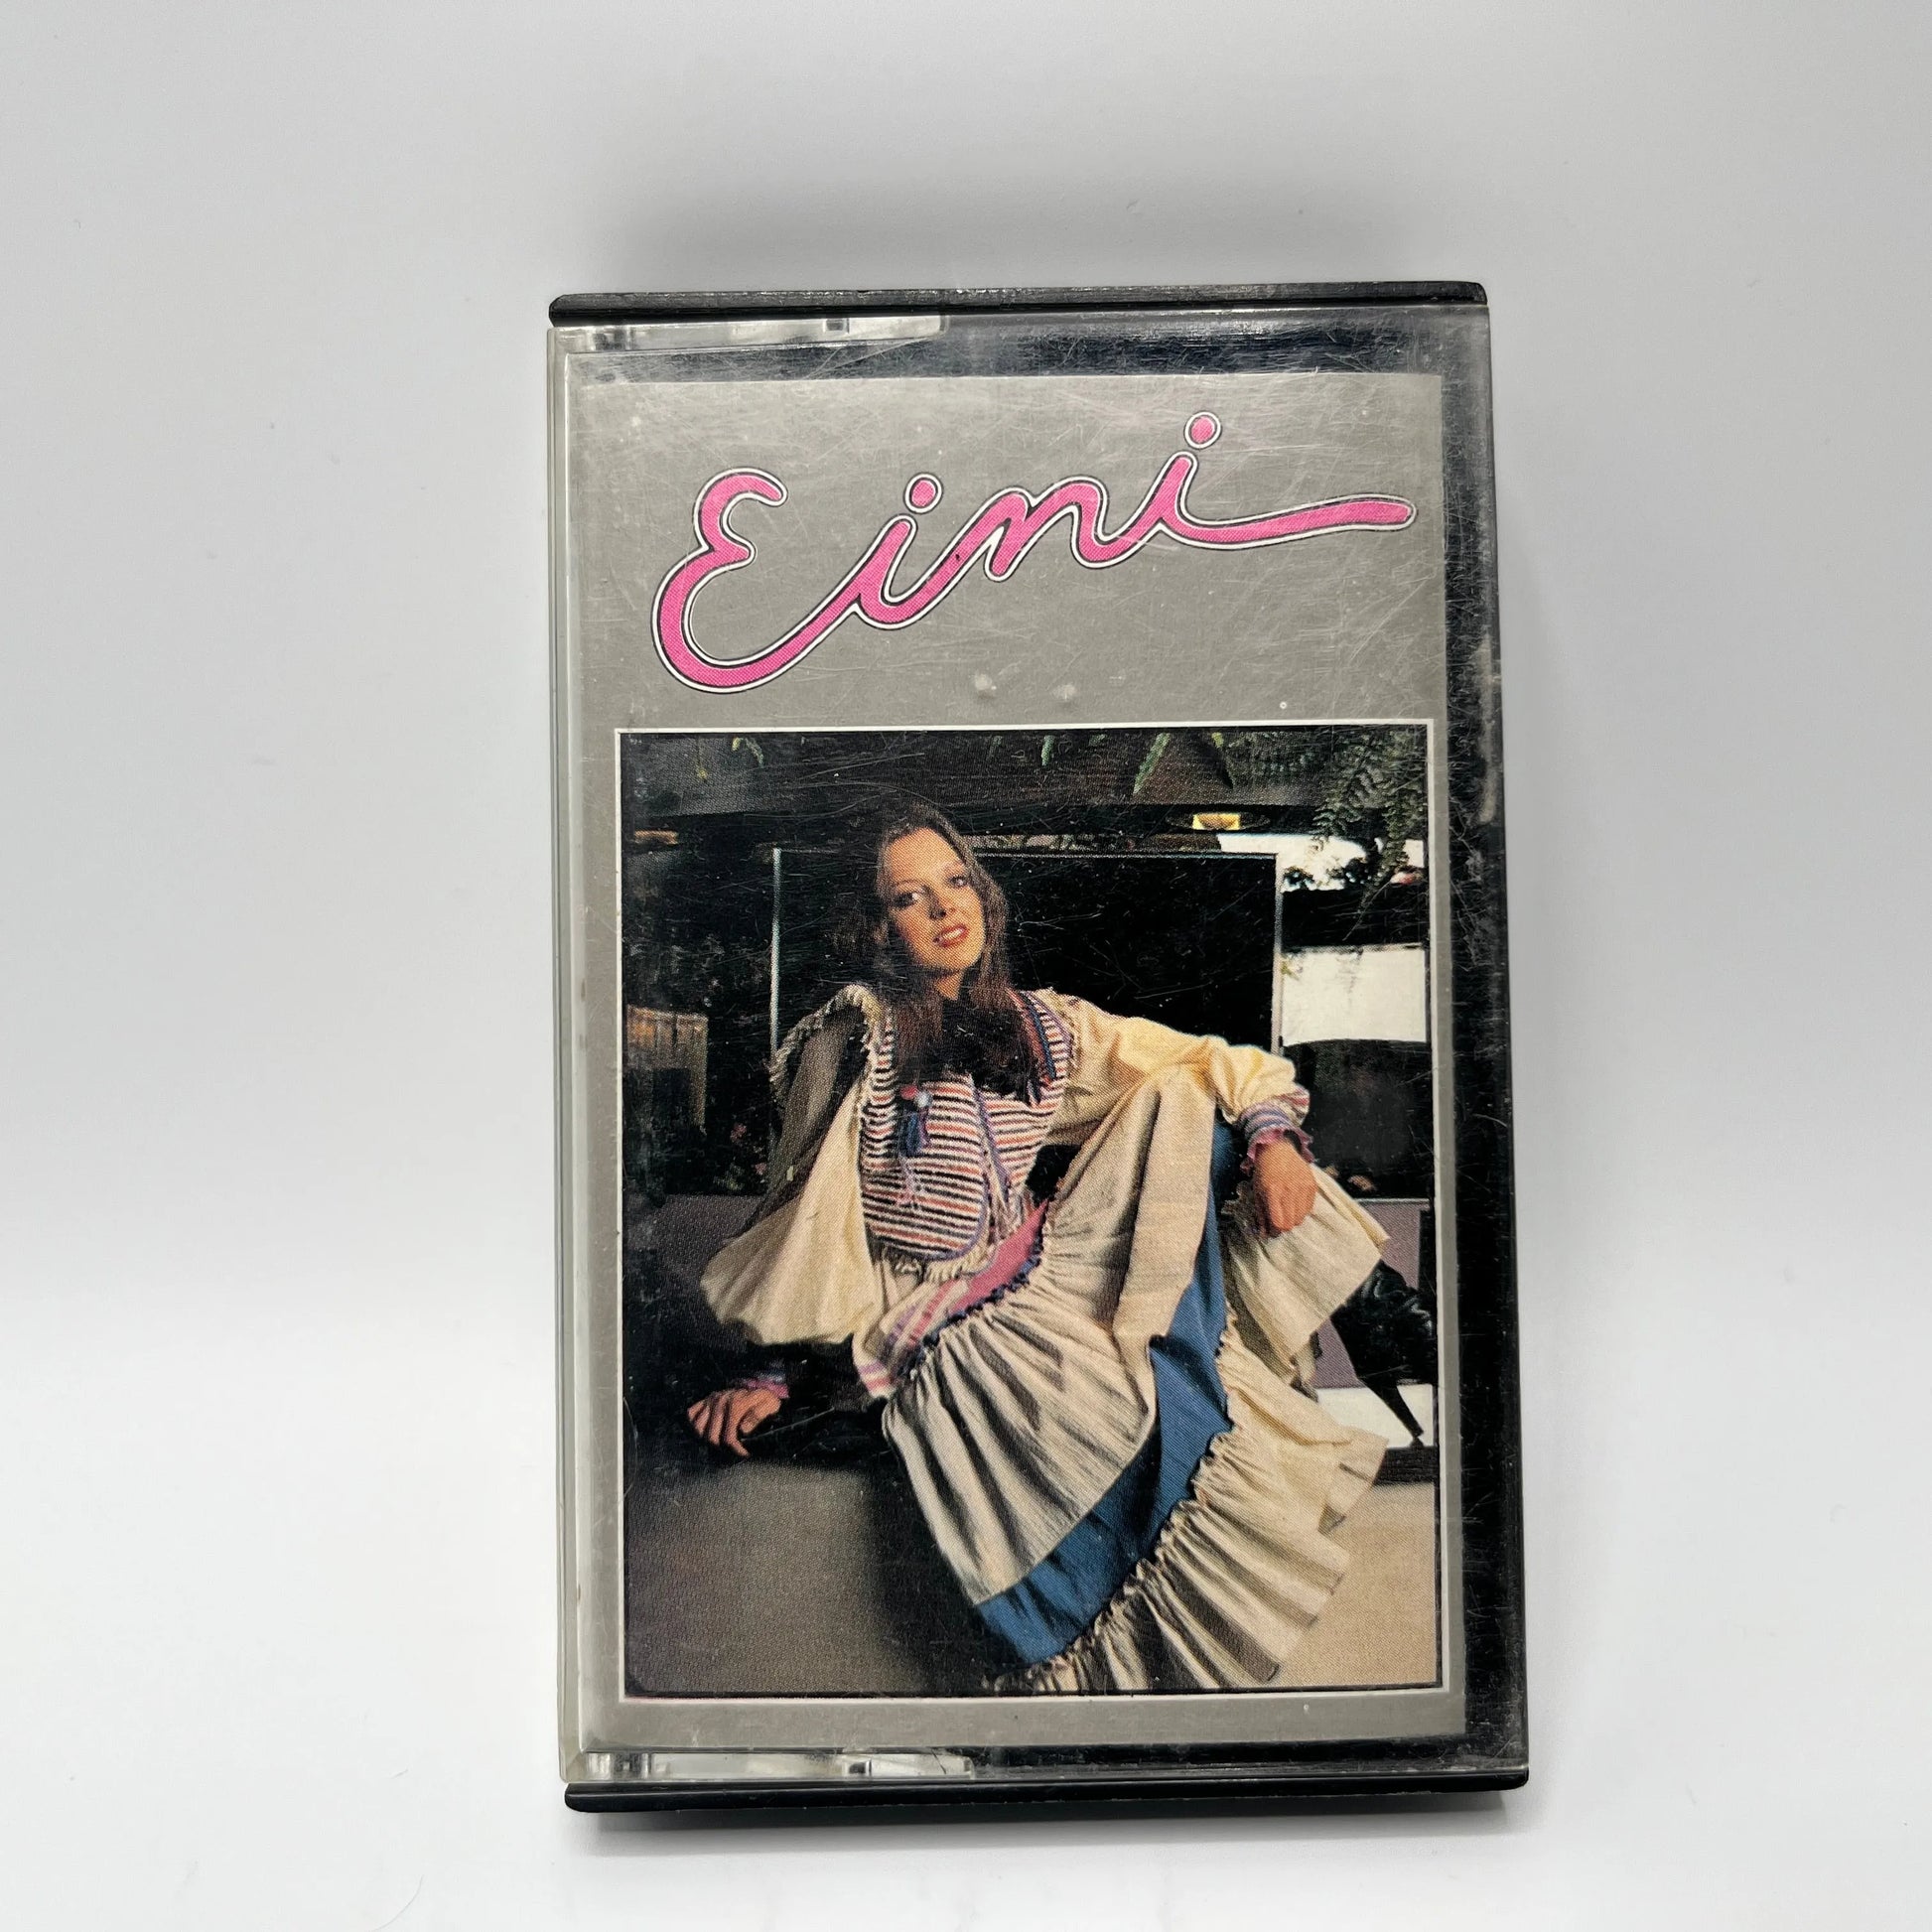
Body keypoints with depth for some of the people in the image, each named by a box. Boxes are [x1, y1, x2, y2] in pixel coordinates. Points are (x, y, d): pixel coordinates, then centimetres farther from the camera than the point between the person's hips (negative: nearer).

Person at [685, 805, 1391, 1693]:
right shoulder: (855, 1036, -5)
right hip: (939, 1326, -6)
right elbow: (805, 1210, -3)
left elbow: (1213, 1062, 11)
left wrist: (1272, 1134, -9)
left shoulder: (1045, 1026, 8)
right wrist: (770, 1368, -5)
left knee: (1190, 1103, -4)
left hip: (1050, 1268, 6)